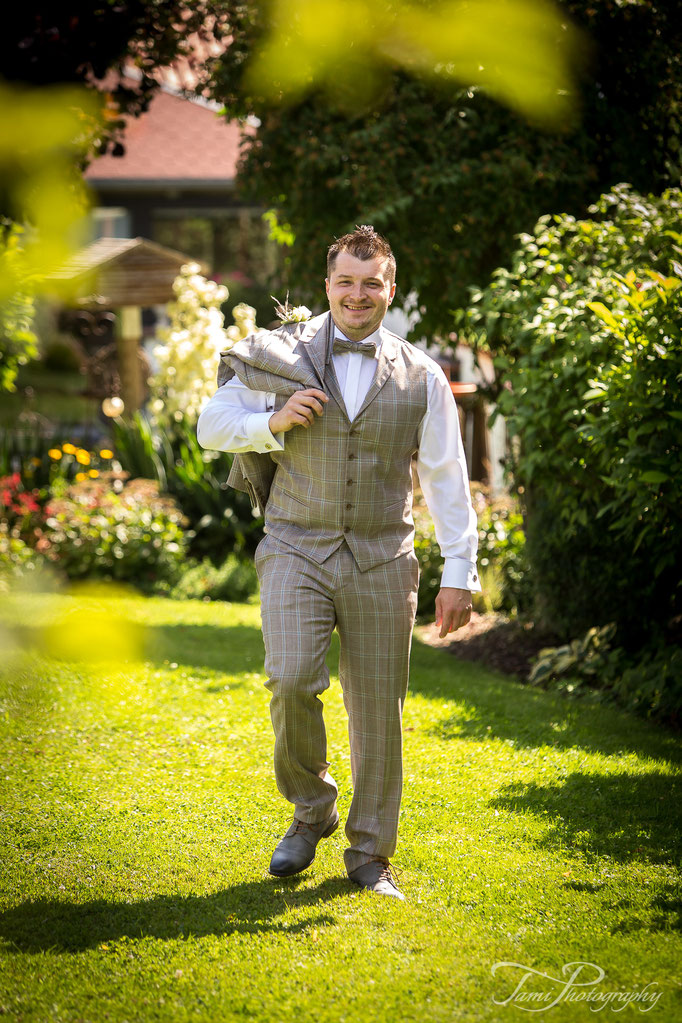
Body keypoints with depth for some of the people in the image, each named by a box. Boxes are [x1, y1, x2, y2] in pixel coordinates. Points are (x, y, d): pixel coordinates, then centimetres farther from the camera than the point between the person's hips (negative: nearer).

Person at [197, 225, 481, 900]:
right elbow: (211, 426, 8)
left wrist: (458, 573, 1)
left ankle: (370, 856, 15)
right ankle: (311, 807, 7)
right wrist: (270, 424, -11)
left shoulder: (420, 378, 6)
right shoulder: (280, 357, 3)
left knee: (378, 708, 2)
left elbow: (448, 481, 7)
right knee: (292, 681, -19)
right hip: (297, 549, -1)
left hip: (382, 561, 1)